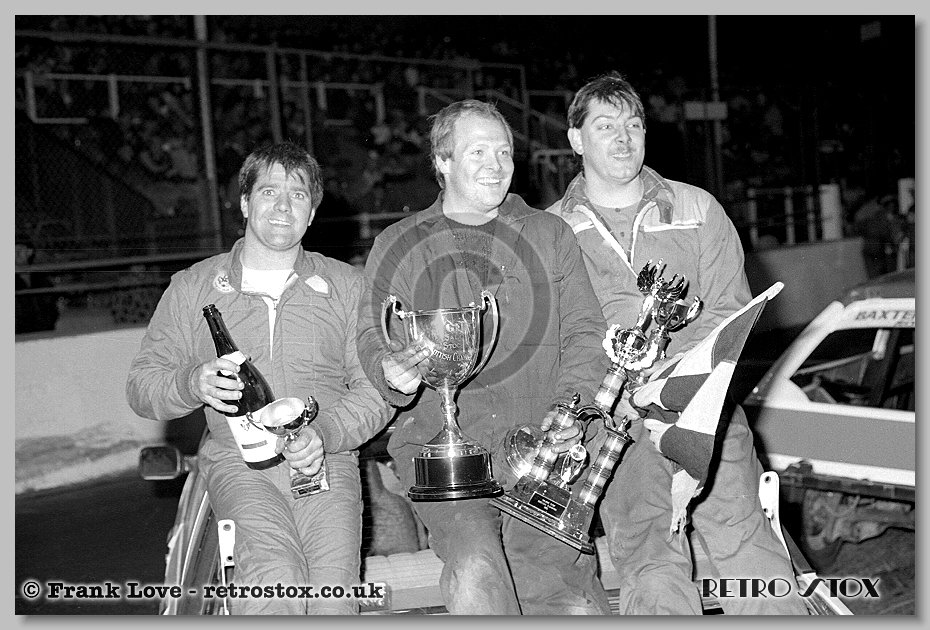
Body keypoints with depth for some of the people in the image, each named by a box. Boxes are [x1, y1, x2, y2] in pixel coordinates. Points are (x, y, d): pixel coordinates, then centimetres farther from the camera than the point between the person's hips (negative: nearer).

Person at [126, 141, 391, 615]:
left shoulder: (347, 285, 12)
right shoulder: (194, 286, 12)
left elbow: (375, 389, 7)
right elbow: (141, 386, 11)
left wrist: (325, 433, -12)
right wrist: (193, 383, -11)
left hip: (327, 460, 1)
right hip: (238, 463, 0)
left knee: (332, 596, -24)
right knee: (276, 582, -30)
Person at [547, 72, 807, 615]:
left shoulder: (698, 208, 14)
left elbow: (731, 308, 7)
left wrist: (672, 370, -10)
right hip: (616, 421, -1)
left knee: (745, 542, -13)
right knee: (655, 575, -13)